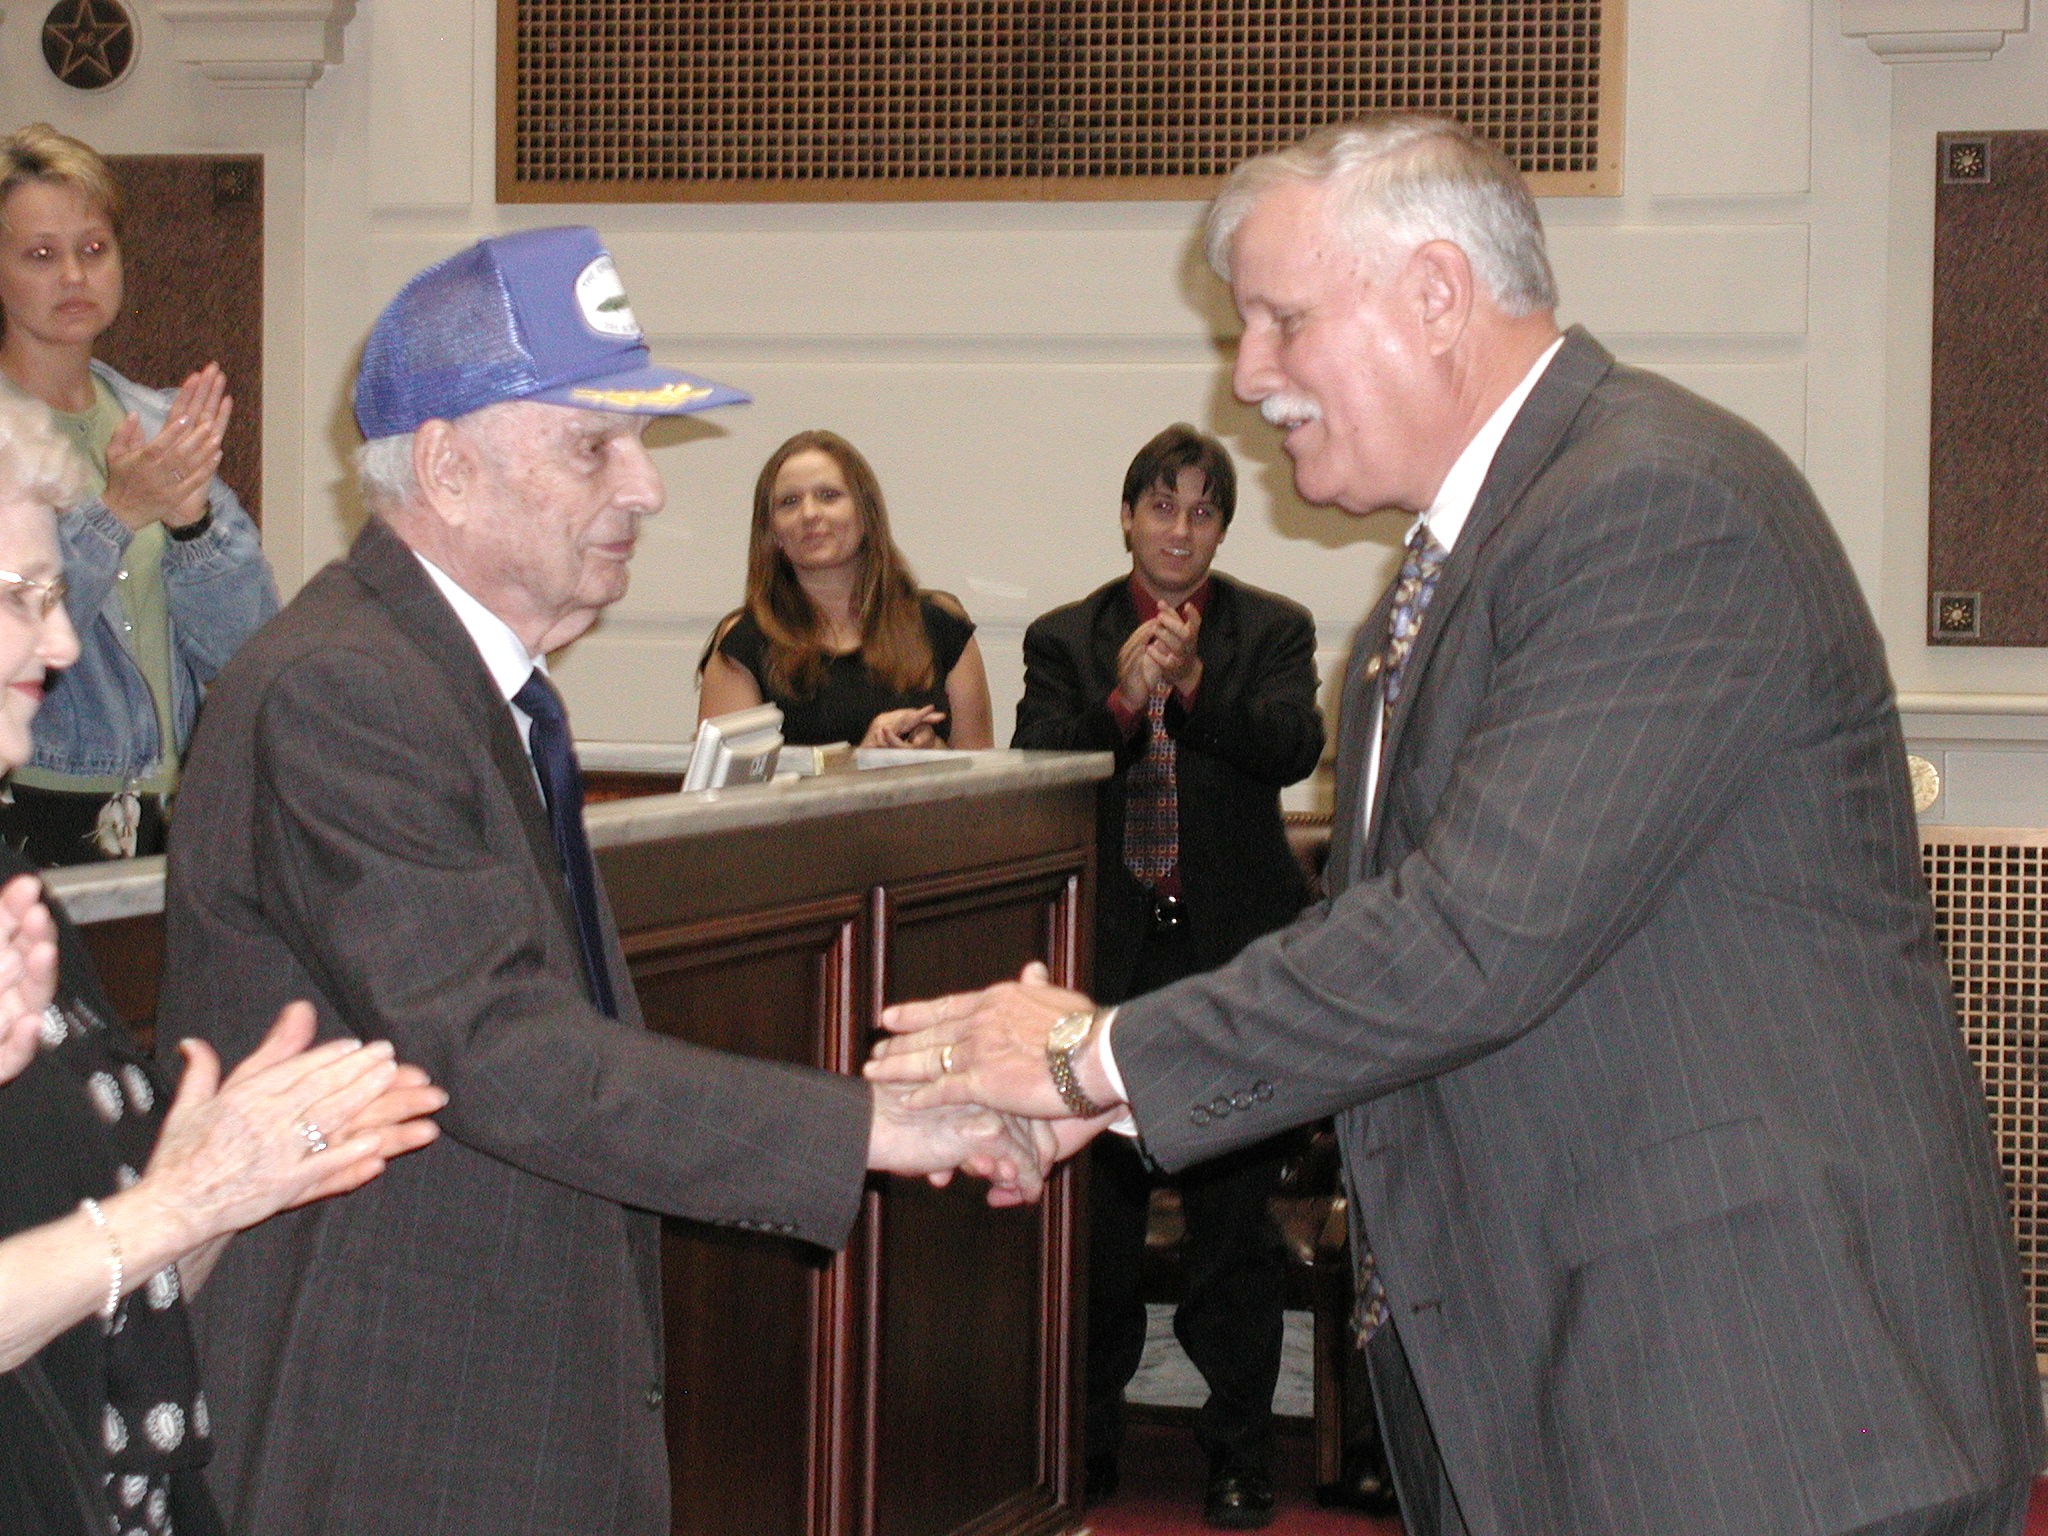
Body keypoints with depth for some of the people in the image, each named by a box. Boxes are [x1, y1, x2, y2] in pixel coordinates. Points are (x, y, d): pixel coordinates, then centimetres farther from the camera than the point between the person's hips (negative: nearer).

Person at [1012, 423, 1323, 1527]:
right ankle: (1088, 1437, 21)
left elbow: (1293, 748, -11)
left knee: (1233, 1212, 2)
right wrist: (1120, 702, -20)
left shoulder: (1272, 630, 6)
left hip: (1233, 951, -1)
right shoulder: (1064, 639, 9)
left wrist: (1194, 685, -26)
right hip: (1108, 956, 1)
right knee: (1097, 1208, 7)